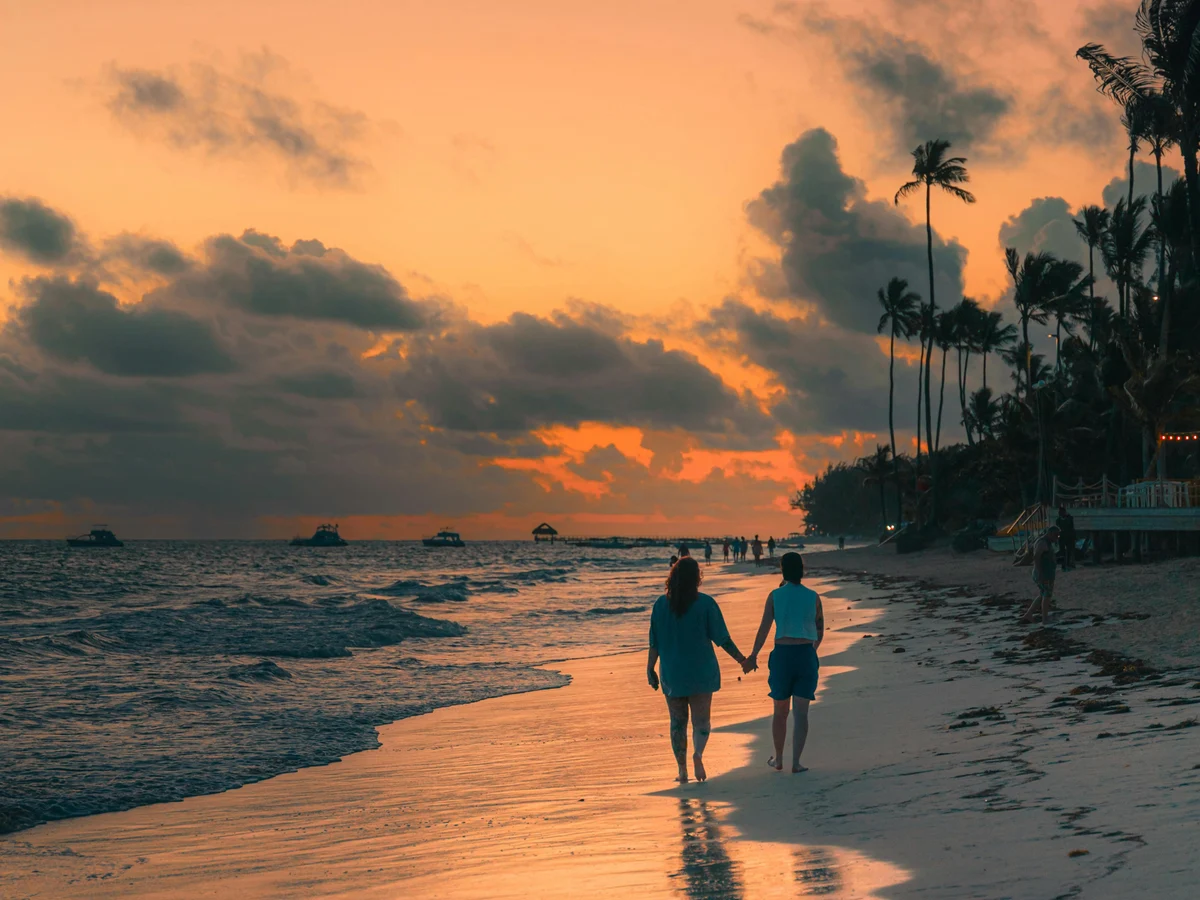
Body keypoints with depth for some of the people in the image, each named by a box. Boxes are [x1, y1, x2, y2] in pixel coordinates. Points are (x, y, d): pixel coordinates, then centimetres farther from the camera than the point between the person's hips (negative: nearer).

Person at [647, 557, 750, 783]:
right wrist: (741, 659, 5)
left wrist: (650, 669, 6)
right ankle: (698, 753, -20)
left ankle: (682, 770, 10)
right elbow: (722, 638, -6)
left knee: (677, 722, 11)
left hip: (672, 672, 1)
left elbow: (655, 642, -1)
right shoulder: (705, 603, -8)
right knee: (701, 720, 7)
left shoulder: (661, 604, -3)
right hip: (701, 671, -1)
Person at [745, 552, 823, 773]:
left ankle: (778, 759, 25)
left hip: (782, 655, 0)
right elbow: (820, 631, 11)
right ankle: (796, 762, -3)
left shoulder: (775, 596, -1)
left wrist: (753, 656, -2)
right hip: (806, 655, 0)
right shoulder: (813, 597, 2)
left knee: (780, 712, 15)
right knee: (801, 712, 1)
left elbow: (764, 628, -7)